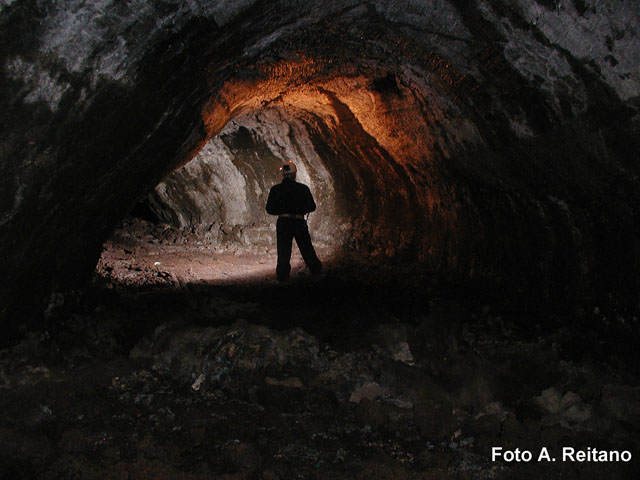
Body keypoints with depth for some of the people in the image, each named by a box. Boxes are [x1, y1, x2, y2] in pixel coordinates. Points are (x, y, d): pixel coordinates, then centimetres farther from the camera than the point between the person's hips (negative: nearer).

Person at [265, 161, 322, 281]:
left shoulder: (275, 189, -2)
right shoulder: (303, 188, -3)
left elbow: (269, 209, 2)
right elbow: (312, 207, 1)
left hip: (283, 223, 0)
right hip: (299, 222, 0)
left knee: (283, 251, 8)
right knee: (307, 249, 14)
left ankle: (282, 276, 3)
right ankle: (316, 271, 22)